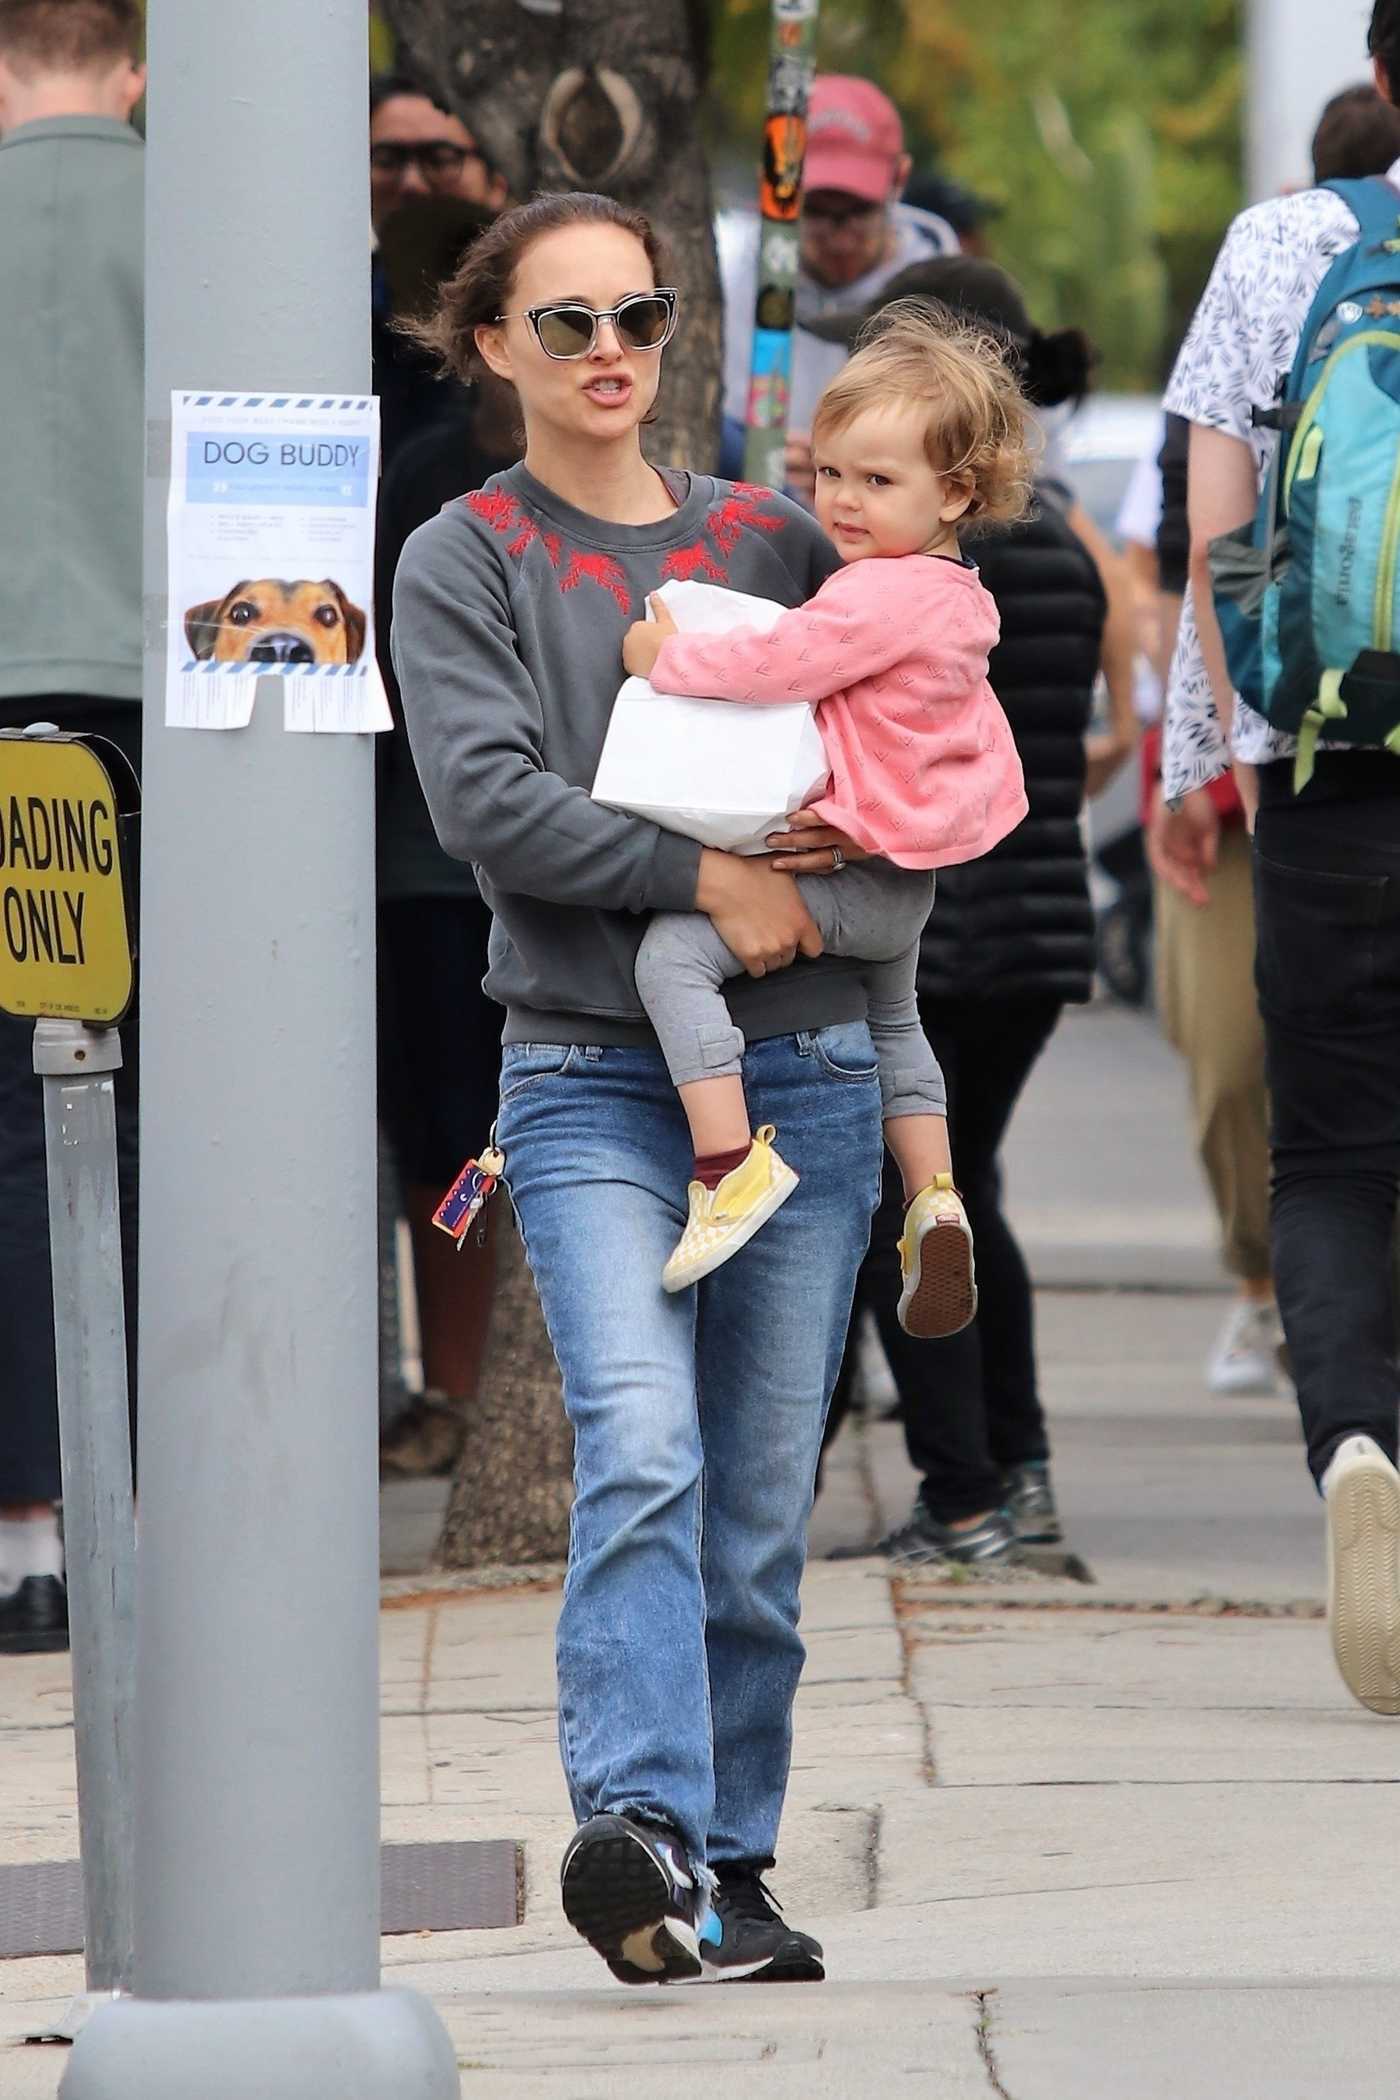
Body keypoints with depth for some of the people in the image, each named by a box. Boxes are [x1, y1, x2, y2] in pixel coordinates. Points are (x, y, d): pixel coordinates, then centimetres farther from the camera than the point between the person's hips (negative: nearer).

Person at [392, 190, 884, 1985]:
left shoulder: (774, 543, 14)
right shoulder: (463, 561, 5)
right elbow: (485, 795, -8)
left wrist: (847, 829, -3)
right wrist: (706, 882, -15)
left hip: (803, 1068, 3)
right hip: (592, 1075, -3)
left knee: (762, 1502, 3)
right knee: (640, 1452, -22)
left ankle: (727, 1868, 11)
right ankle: (637, 1823, -32)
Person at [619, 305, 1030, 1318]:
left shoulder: (879, 597, -21)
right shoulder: (956, 598, 12)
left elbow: (779, 663, -24)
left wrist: (669, 657, -10)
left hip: (855, 876, -11)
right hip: (909, 883, 11)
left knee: (674, 948, -20)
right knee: (891, 1016, 33)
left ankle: (730, 1162, -27)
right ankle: (936, 1204, 33)